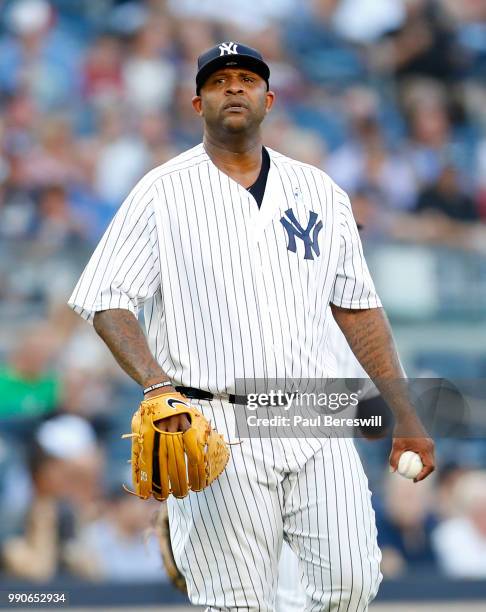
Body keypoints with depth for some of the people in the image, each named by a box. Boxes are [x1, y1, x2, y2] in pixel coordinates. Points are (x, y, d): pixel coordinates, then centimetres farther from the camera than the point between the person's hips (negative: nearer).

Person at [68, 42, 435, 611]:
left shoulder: (319, 192, 14)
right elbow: (106, 302, -3)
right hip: (215, 430, -3)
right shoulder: (163, 193, 3)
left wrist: (405, 417, 12)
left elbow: (358, 308, 17)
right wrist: (156, 385, -21)